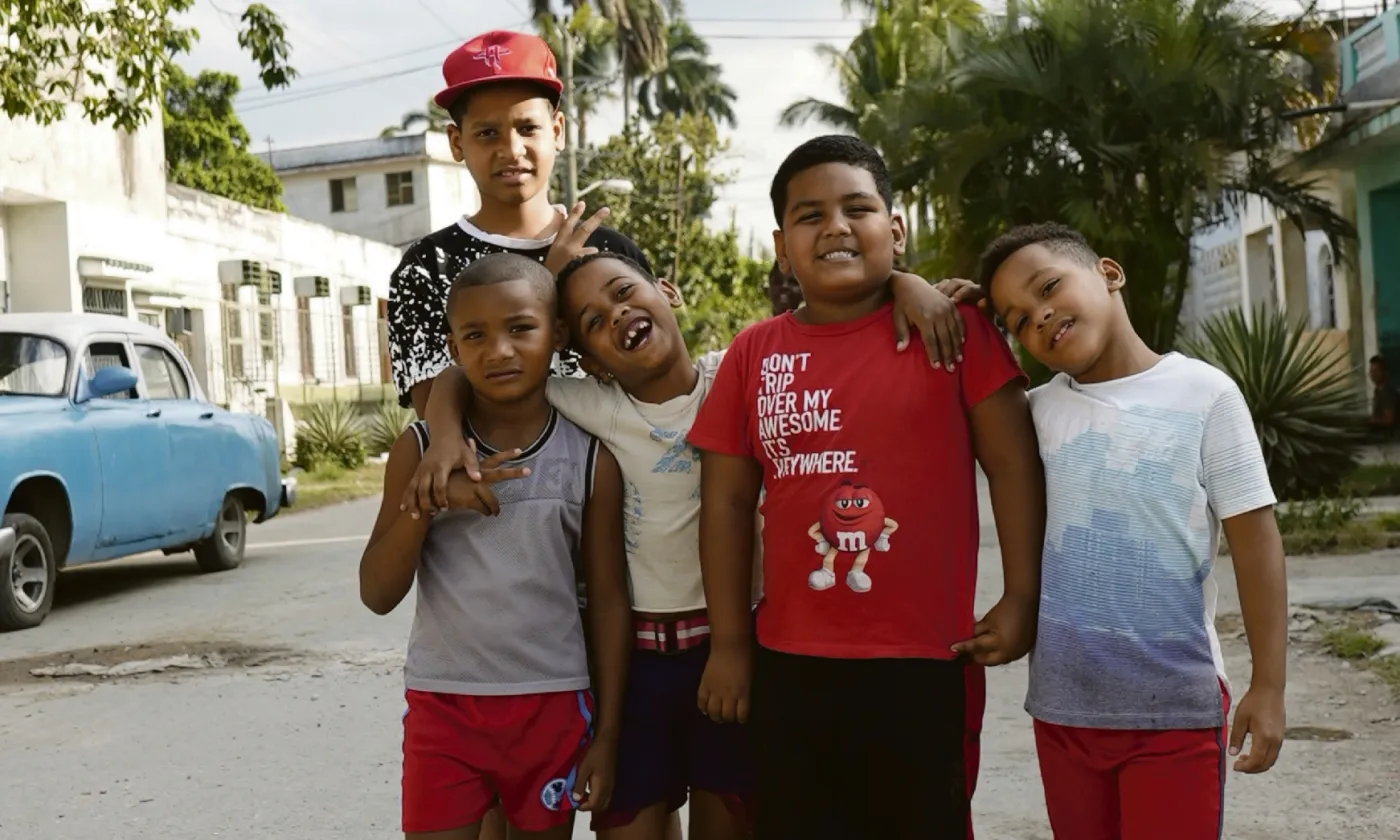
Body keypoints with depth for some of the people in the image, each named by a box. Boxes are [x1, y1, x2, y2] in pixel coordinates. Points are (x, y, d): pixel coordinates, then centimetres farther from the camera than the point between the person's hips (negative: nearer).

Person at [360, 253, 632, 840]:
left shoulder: (590, 459, -3)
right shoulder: (421, 450, -3)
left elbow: (609, 599, 1)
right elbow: (377, 594, -4)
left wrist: (607, 732, 1)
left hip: (552, 705, 0)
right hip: (443, 705, 0)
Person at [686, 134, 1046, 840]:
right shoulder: (754, 353, 4)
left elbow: (1012, 464, -2)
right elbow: (728, 501, 6)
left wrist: (1021, 599, -6)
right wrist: (729, 643, 5)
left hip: (927, 661, -2)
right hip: (790, 666, 3)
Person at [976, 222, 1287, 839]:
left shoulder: (1203, 393, -6)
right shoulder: (1035, 410, 3)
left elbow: (1255, 540, -4)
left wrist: (1268, 684, -6)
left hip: (1176, 705, -3)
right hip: (1062, 704, 4)